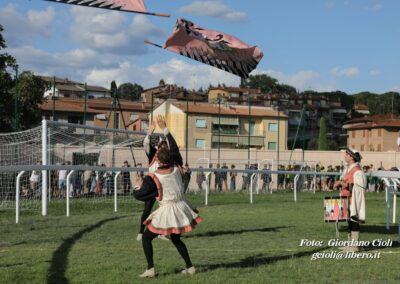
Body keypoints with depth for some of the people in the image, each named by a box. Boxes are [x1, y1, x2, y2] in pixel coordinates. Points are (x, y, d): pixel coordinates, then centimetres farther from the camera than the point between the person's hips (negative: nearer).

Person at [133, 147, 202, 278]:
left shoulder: (153, 178, -15)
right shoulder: (177, 170, -2)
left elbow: (138, 195, -8)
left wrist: (138, 185, 13)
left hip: (167, 212, -5)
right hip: (181, 207, 5)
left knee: (146, 237, 10)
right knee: (176, 239, 27)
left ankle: (150, 269, 3)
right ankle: (190, 267, 25)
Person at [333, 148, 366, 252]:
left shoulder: (357, 171, -14)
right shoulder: (347, 169, 14)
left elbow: (358, 188, -17)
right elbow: (343, 182, 19)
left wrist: (347, 184, -22)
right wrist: (339, 183, -1)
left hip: (353, 200, -9)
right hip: (346, 200, 9)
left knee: (354, 222, -5)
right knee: (349, 222, 13)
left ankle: (354, 245, -1)